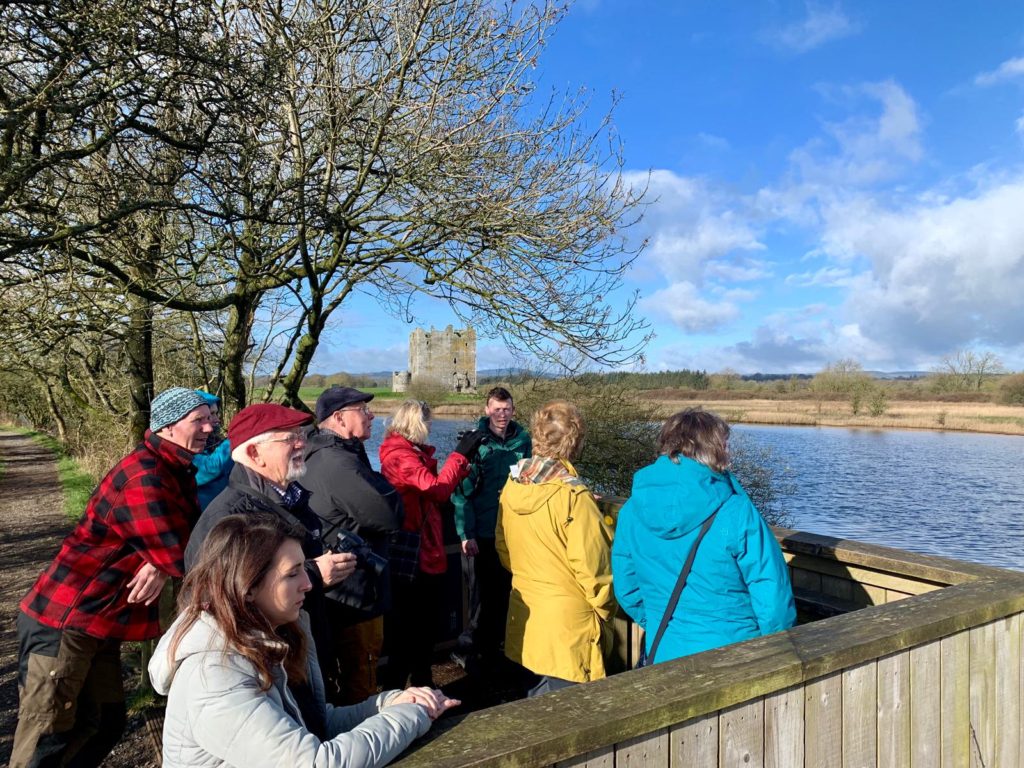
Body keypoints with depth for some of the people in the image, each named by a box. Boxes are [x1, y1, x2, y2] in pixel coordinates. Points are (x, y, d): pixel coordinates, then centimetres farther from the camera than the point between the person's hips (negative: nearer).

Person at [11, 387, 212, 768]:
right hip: (64, 623, -9)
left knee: (104, 723, 14)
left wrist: (160, 566, -12)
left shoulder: (176, 472, 8)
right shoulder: (144, 474, -23)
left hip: (97, 622, 9)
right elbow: (175, 553, -24)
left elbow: (173, 540, 7)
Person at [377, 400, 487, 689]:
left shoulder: (412, 452, 14)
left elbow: (436, 494, 11)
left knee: (427, 624, 21)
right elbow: (436, 488, -27)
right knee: (407, 630, 2)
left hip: (427, 555, 10)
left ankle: (422, 686, 36)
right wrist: (460, 454, -17)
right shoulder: (399, 455, -17)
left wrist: (463, 457, 5)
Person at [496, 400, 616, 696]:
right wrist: (605, 609, 1)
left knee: (538, 707, 21)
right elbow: (593, 568, -16)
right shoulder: (572, 497, -22)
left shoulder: (512, 486, -2)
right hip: (567, 624, -6)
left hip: (525, 617, 7)